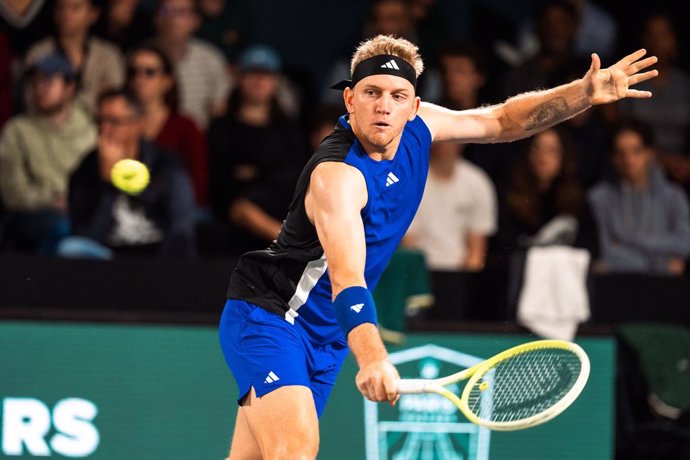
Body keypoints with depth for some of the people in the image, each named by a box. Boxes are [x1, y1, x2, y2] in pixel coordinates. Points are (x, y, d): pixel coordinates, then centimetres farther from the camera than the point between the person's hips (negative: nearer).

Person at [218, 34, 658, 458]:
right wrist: (372, 359, -58)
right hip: (268, 315, -8)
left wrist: (586, 92, -5)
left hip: (324, 338, 8)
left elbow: (502, 120, 10)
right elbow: (346, 277, -41)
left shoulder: (417, 126, -4)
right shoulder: (336, 174, -28)